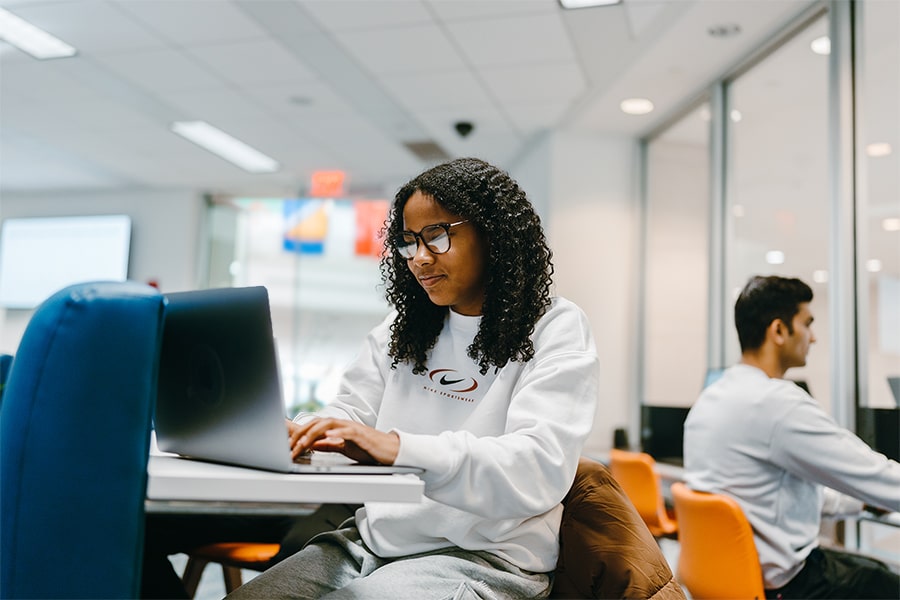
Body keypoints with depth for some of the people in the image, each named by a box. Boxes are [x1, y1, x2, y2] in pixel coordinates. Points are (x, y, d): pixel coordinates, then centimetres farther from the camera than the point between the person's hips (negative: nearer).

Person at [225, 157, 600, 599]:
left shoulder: (555, 330, -5)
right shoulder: (401, 330, 15)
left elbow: (541, 467, -19)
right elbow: (347, 416, 12)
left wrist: (400, 447, -32)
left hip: (481, 558, -5)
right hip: (373, 542, 5)